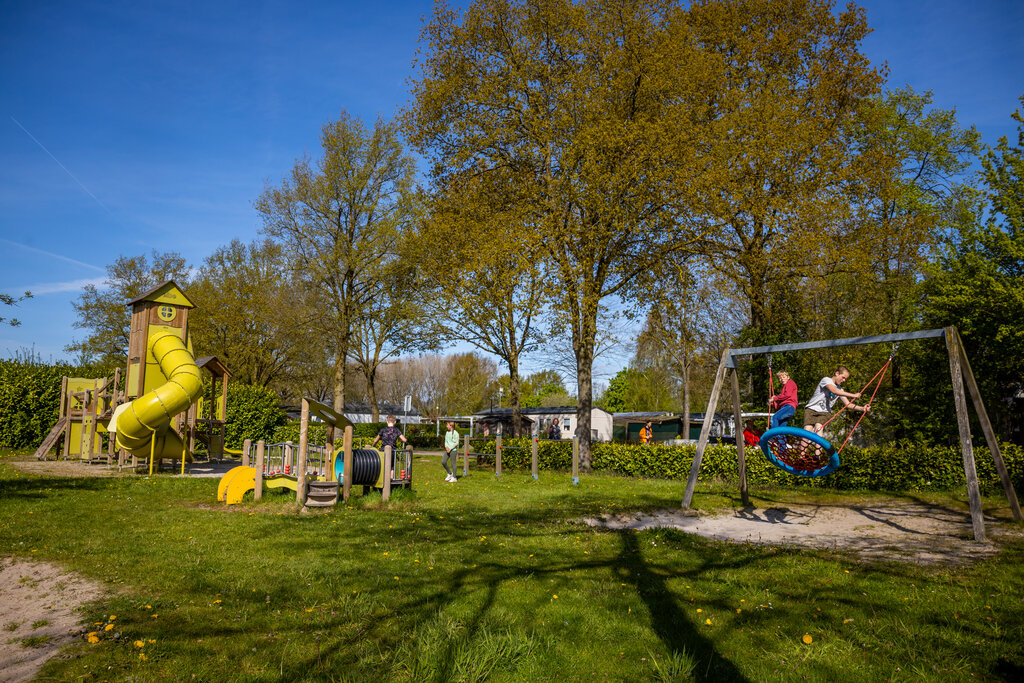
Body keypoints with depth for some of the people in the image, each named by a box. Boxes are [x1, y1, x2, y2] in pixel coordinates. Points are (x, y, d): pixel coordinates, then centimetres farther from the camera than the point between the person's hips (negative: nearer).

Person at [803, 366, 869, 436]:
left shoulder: (840, 390, 12)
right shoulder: (826, 380, -7)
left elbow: (848, 404, 5)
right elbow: (834, 391, -26)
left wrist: (862, 408, -12)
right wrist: (853, 395, -28)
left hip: (824, 412, 4)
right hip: (811, 409, -4)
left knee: (819, 428, -27)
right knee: (807, 432, -22)